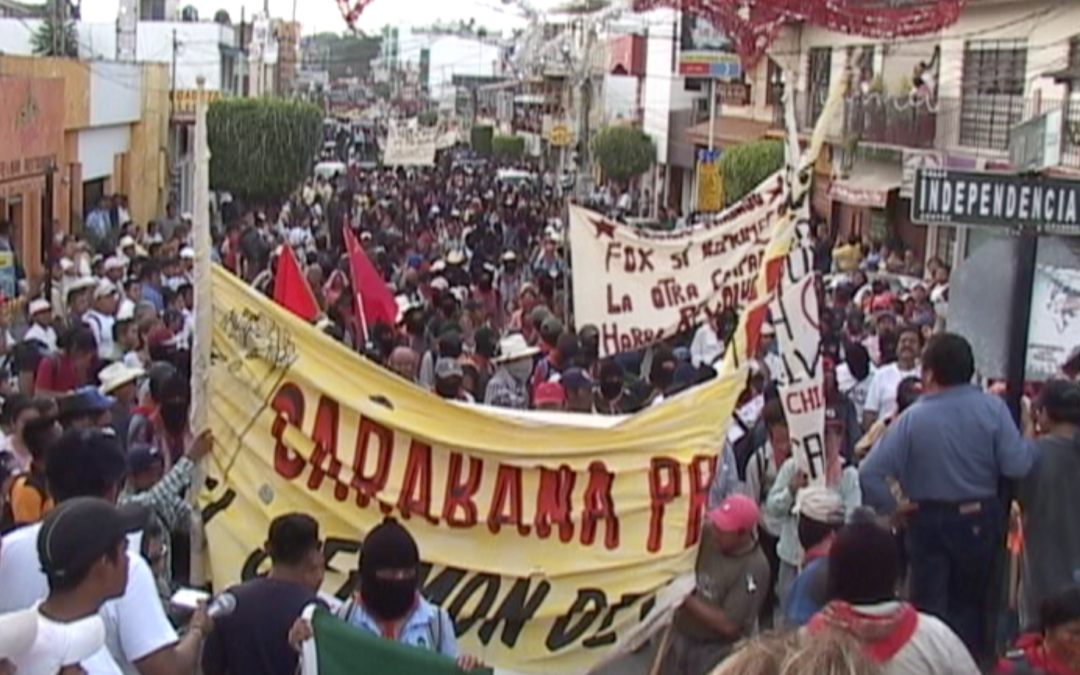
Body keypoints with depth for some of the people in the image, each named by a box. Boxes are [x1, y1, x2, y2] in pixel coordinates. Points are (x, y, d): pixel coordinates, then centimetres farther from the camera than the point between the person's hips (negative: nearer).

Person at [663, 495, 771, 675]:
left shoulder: (754, 568, -25)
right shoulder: (706, 534, -10)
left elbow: (728, 625, -25)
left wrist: (687, 599, -25)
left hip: (716, 650, -6)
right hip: (681, 637, 6)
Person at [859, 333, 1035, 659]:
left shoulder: (912, 418, -16)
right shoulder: (992, 408, -14)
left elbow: (870, 474, -21)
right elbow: (1017, 466, -16)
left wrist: (891, 507, -5)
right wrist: (1029, 441, 3)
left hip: (929, 521, -2)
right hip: (980, 520, 2)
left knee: (931, 607, 12)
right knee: (970, 605, 22)